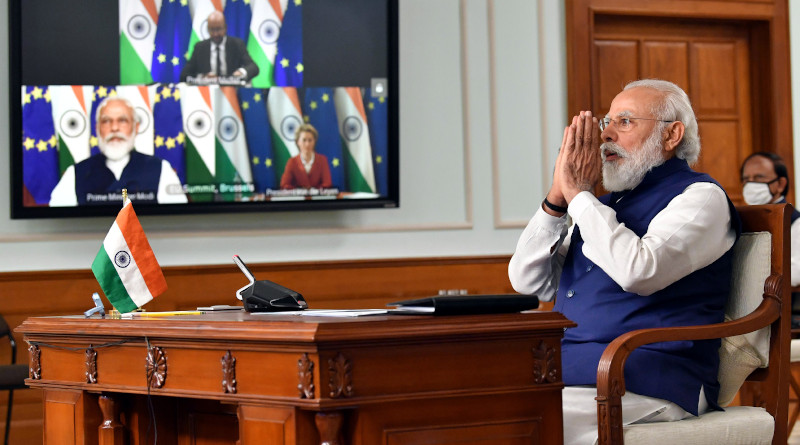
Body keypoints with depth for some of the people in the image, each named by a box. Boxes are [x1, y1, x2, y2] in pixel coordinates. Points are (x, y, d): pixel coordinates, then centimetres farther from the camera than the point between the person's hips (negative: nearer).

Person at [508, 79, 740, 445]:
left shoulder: (699, 198, 1)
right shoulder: (606, 204, 24)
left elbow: (639, 271, -20)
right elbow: (527, 281, 17)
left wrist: (577, 192, -9)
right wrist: (556, 197, 4)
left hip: (643, 384, -7)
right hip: (560, 374, 7)